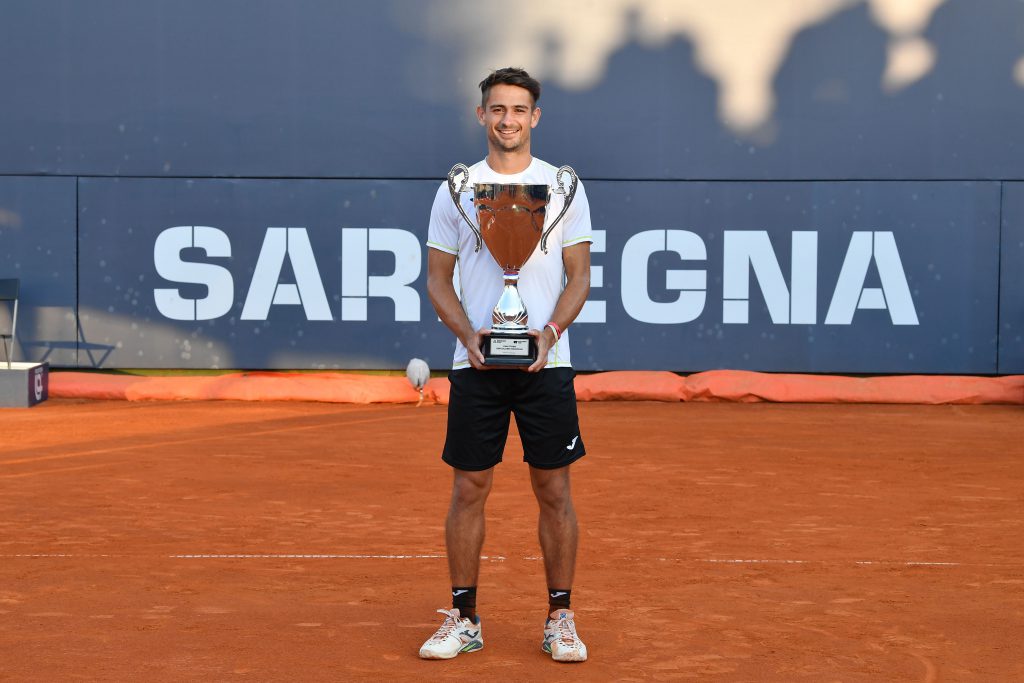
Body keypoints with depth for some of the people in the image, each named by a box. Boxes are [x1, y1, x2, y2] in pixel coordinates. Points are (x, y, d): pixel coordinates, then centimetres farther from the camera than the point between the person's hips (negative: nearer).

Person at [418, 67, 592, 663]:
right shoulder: (456, 189, 6)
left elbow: (579, 276, 3)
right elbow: (439, 279, 7)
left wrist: (551, 332, -14)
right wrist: (469, 334, -11)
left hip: (547, 364, 0)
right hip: (476, 365, 1)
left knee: (554, 490, 3)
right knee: (470, 489, 3)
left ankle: (561, 620, 13)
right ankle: (463, 619, 13)